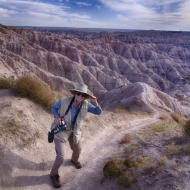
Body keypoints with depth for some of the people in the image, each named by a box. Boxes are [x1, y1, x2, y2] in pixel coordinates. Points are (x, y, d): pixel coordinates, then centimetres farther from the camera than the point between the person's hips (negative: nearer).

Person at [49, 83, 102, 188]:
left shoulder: (86, 104, -18)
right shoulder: (64, 101, -25)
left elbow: (99, 112, -14)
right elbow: (53, 107, -6)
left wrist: (95, 102, -34)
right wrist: (57, 117, -25)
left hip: (74, 131, 5)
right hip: (60, 130, -4)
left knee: (78, 149, 24)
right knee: (61, 156, -9)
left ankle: (74, 160, 62)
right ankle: (54, 174, 22)